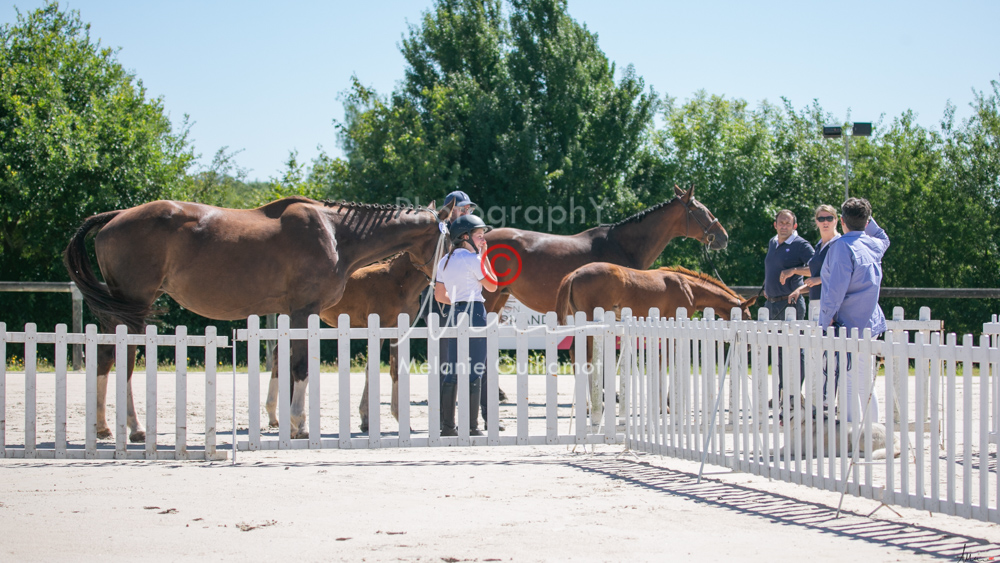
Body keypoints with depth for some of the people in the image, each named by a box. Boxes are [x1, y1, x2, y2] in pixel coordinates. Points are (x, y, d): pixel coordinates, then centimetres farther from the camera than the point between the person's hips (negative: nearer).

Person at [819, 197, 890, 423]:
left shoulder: (843, 246, -14)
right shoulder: (874, 245, 10)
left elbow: (837, 287, -22)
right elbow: (883, 237, 38)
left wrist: (827, 320, -15)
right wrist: (866, 217, 31)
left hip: (847, 325, -8)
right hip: (870, 324, 8)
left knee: (849, 387, -7)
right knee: (866, 386, 16)